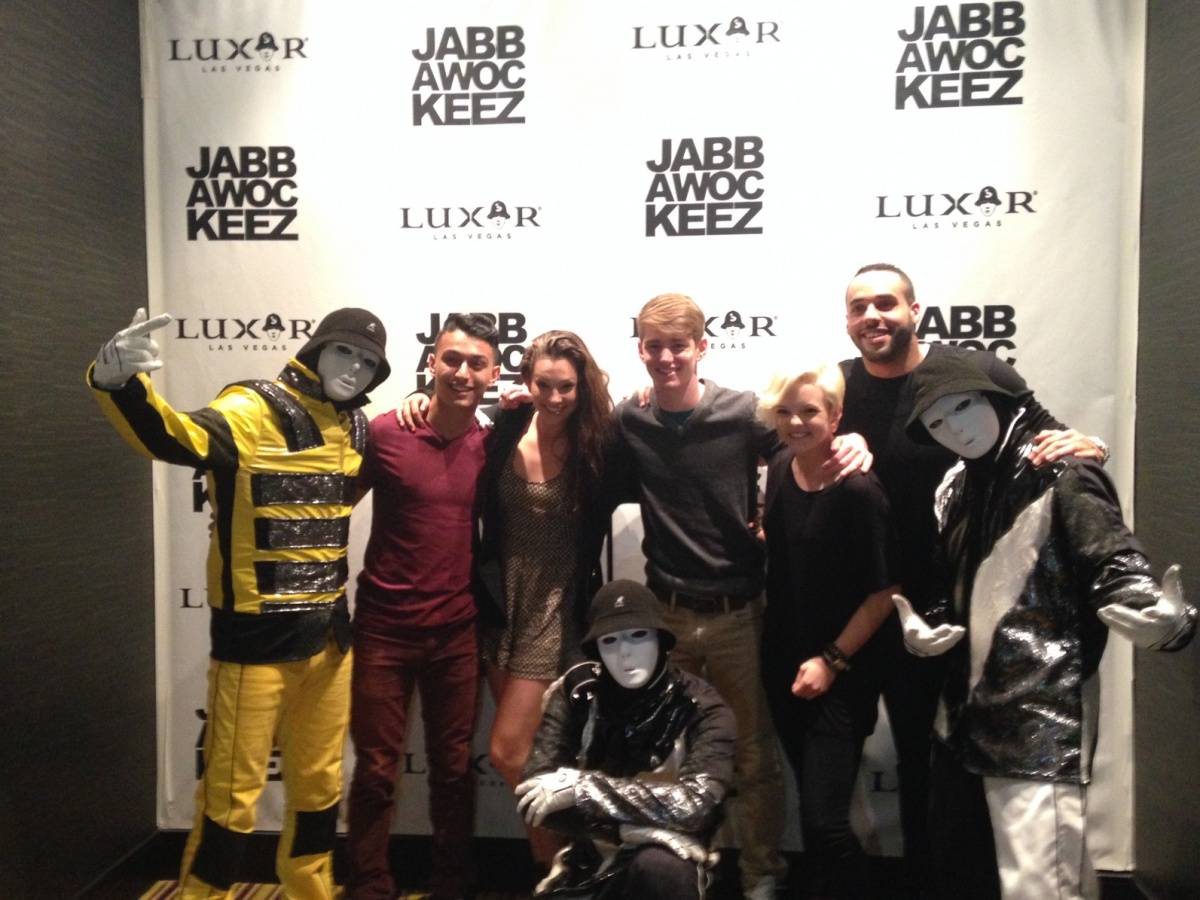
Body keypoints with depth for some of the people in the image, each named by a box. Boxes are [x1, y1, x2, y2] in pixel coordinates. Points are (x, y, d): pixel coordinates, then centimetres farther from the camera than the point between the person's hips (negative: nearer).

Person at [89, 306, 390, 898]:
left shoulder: (355, 427, 8)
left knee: (320, 781, 20)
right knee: (233, 792, 6)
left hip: (328, 633, 7)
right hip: (256, 636, -6)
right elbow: (173, 436, -30)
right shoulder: (255, 410, -12)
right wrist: (118, 382, -49)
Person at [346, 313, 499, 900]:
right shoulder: (384, 432, -10)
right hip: (384, 629, -2)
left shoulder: (491, 444, 0)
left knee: (454, 769, 14)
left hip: (458, 631, 3)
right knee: (375, 772, 9)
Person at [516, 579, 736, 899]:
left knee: (658, 869, -33)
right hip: (588, 865, 1)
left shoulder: (701, 709, -11)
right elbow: (535, 795, -14)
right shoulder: (576, 692, -7)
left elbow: (694, 804, -25)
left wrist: (583, 787, -24)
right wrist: (644, 818, -24)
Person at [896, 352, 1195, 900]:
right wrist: (929, 630, 2)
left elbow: (1114, 572, -17)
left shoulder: (1060, 474, -8)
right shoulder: (957, 487, 11)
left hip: (1040, 723, -7)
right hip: (967, 715, 7)